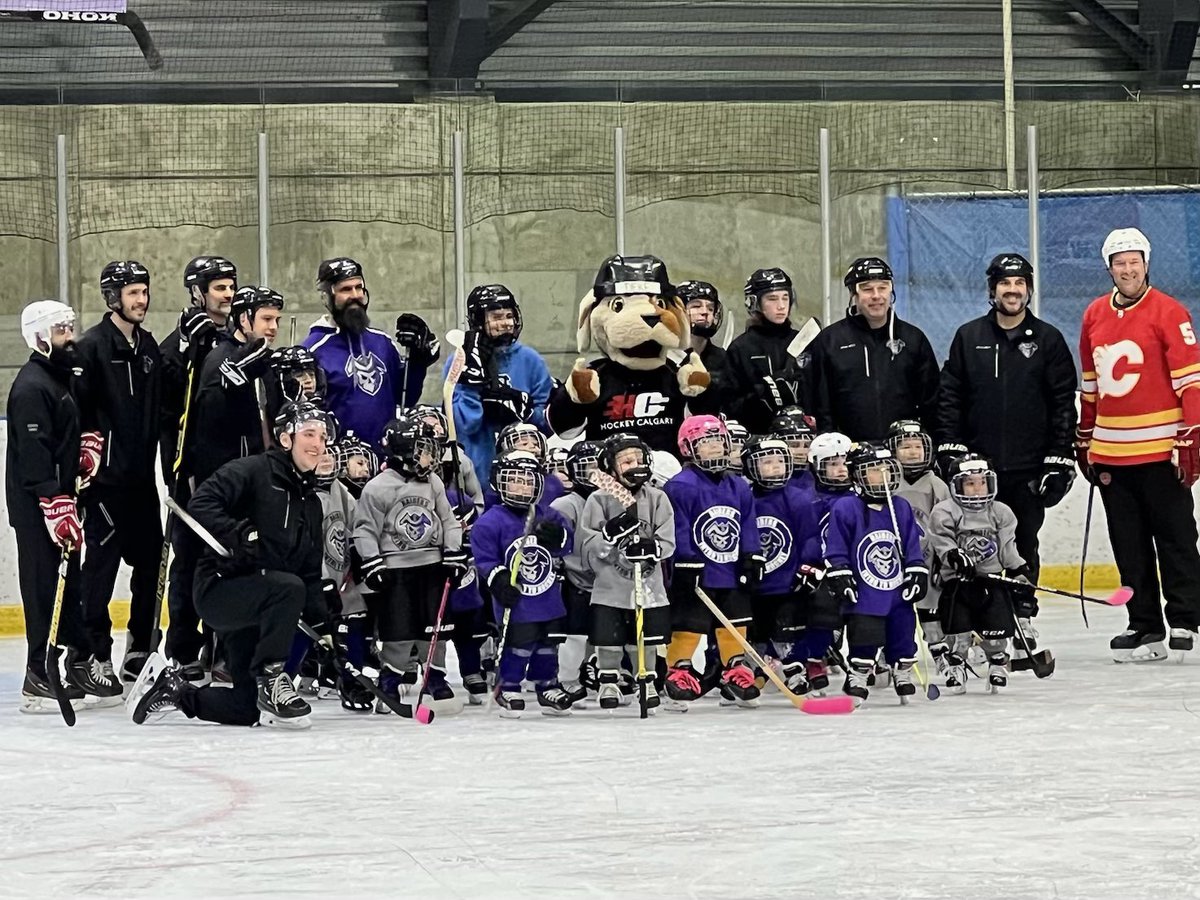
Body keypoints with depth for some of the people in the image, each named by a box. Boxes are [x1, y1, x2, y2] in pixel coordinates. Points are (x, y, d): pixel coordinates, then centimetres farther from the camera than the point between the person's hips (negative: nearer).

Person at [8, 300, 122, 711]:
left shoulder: (62, 380, 15)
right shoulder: (31, 387, -16)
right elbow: (33, 456, -24)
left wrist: (89, 447, 11)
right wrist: (56, 508, -28)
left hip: (62, 496, 10)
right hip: (35, 505, -10)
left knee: (70, 585, 13)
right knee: (45, 587, -8)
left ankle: (81, 665, 20)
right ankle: (39, 681, -5)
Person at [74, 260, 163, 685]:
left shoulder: (149, 346, 14)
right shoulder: (93, 346, -9)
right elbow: (76, 408, -13)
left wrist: (157, 457, 13)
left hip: (142, 475, 8)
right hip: (107, 475, -8)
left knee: (151, 561, 9)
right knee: (102, 562, -6)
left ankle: (139, 650, 19)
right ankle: (95, 657, -2)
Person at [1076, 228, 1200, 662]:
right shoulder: (1094, 316, 11)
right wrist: (1085, 436, 20)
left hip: (1160, 447, -6)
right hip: (1111, 452, 6)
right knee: (1129, 543, 8)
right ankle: (1144, 625, 12)